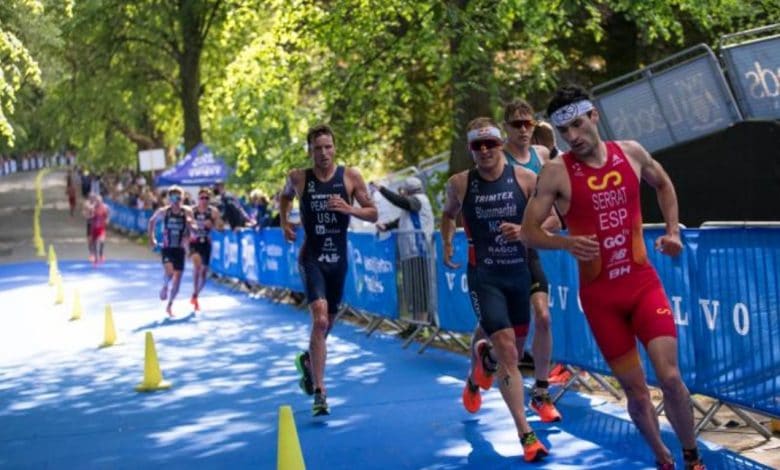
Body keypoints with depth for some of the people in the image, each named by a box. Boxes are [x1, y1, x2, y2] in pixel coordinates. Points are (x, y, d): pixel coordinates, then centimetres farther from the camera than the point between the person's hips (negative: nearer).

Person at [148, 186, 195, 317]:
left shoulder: (187, 212, -4)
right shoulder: (163, 211, -5)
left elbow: (193, 229, 0)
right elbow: (152, 220, 13)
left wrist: (190, 225, -22)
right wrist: (151, 237, 11)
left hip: (179, 249, 2)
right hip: (167, 248, -2)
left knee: (177, 278, 3)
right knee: (169, 271, -26)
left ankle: (169, 306, 20)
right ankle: (164, 287, 9)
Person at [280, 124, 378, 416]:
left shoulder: (350, 177, -3)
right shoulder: (299, 178, -3)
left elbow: (373, 213, 0)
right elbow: (285, 196, 20)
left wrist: (349, 209, -18)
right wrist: (284, 221, 6)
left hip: (338, 259, 3)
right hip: (312, 258, -3)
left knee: (327, 322, 17)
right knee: (320, 320, -21)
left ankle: (308, 360, 49)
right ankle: (319, 393, -19)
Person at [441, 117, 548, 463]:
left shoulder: (525, 179, -7)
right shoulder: (460, 184, -4)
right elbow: (448, 214, 17)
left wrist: (526, 230, -17)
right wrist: (447, 243, 5)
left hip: (520, 272, 2)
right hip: (484, 276, -2)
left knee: (514, 349, 17)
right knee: (506, 350, -14)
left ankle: (482, 357, 55)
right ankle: (526, 434, -10)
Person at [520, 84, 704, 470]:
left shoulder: (631, 152, 0)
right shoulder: (556, 173, -9)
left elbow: (663, 184, 21)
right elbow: (528, 232, -6)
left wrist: (672, 231, 9)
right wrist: (566, 243, -24)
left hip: (643, 283, 1)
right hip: (600, 295, -1)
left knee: (670, 376, -12)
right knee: (635, 390, 5)